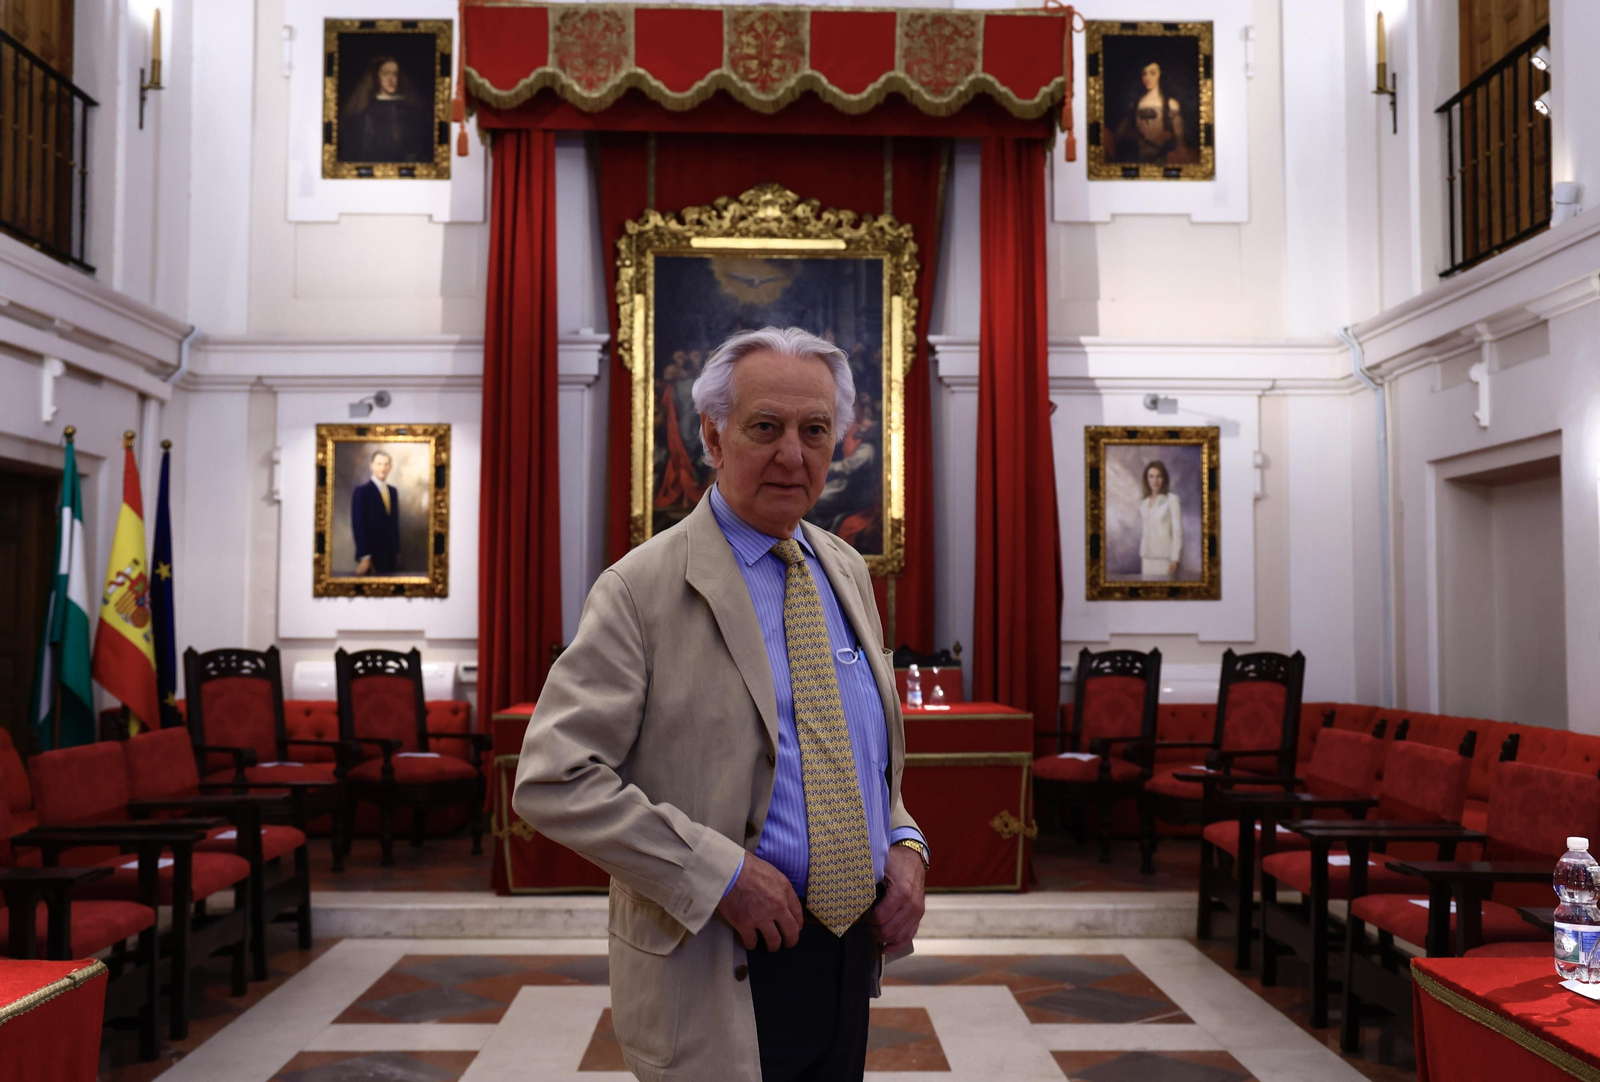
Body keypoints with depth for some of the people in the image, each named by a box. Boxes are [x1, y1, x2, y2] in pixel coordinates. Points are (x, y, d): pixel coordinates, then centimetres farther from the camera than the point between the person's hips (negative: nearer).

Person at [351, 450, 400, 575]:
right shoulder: (361, 490, -7)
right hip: (371, 555, -6)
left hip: (390, 555, 6)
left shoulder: (393, 491, 13)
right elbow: (358, 524, -12)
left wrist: (397, 551, 11)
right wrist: (364, 555, -17)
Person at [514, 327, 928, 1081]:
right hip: (720, 977, -6)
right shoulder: (642, 588, -13)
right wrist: (720, 872, -21)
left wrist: (903, 842, -1)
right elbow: (551, 780, -18)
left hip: (853, 954, 6)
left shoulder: (847, 572, 8)